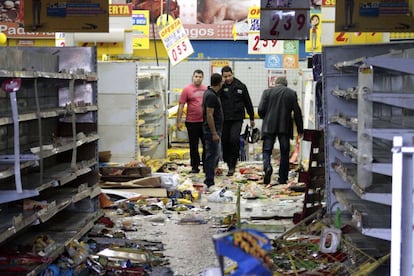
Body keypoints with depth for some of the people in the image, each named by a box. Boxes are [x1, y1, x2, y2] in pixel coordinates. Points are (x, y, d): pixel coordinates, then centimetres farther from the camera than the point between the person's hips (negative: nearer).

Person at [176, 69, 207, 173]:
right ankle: (195, 167, 14)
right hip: (192, 122, -3)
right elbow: (181, 106, -4)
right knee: (193, 146, 5)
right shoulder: (187, 89, -3)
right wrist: (179, 121, -8)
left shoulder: (206, 89, 7)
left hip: (205, 121, 3)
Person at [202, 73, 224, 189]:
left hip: (214, 130, 10)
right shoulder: (211, 96, -20)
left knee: (215, 154, 17)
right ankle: (209, 182, -3)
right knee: (212, 155, -7)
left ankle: (209, 178, 25)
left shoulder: (209, 93, 12)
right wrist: (214, 133, -23)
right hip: (212, 130, -10)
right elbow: (209, 115, -24)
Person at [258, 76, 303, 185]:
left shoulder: (267, 92, 2)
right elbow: (297, 112, 3)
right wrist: (300, 130, 9)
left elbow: (261, 110, -3)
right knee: (284, 153, 9)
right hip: (285, 127, 1)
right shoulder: (292, 93, 5)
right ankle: (283, 179, 9)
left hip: (269, 127, -1)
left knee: (267, 151, 3)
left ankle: (267, 167, -26)